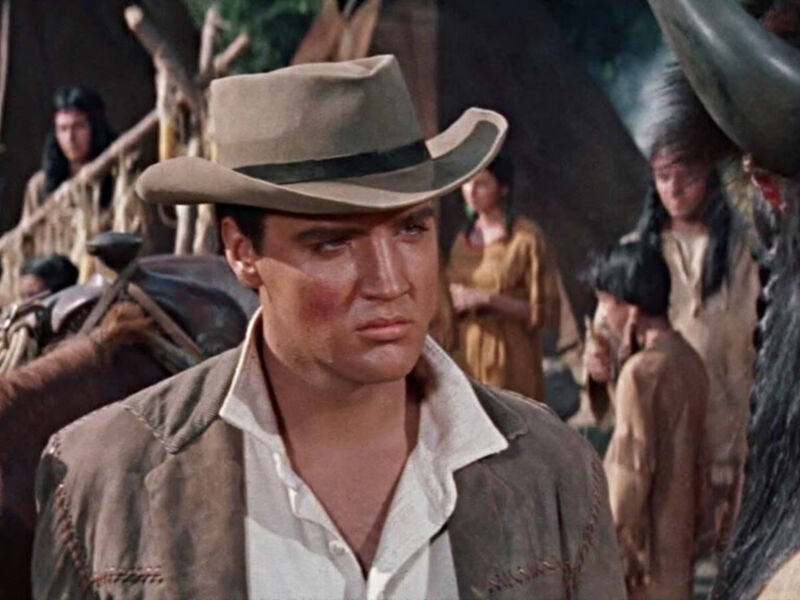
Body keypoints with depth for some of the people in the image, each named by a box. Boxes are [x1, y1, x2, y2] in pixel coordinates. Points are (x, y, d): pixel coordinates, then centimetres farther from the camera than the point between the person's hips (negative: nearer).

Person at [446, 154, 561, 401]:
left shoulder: (527, 237, -5)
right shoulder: (464, 240, 13)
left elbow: (546, 311, -7)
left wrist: (487, 299, -16)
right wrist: (456, 299, 0)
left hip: (509, 363, -5)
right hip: (466, 358, 5)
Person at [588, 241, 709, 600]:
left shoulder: (642, 370, -20)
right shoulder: (689, 361, 6)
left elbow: (634, 466, -19)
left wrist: (620, 546, -14)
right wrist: (691, 528, 19)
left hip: (646, 538, -8)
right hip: (677, 531, 8)